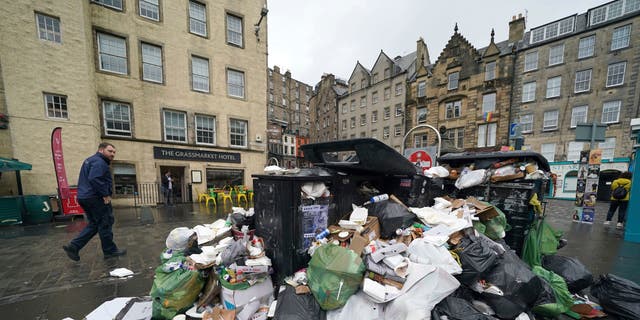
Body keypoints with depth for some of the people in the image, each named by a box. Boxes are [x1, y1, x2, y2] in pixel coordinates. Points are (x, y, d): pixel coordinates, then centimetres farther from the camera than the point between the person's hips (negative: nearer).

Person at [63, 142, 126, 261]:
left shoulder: (91, 160, 19)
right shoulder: (99, 162, -15)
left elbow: (87, 179, 24)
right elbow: (94, 179, -28)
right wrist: (105, 194, -21)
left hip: (84, 197, 10)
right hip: (95, 198, -10)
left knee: (94, 224, 19)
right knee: (105, 223, 0)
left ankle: (73, 246, 13)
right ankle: (109, 250, 9)